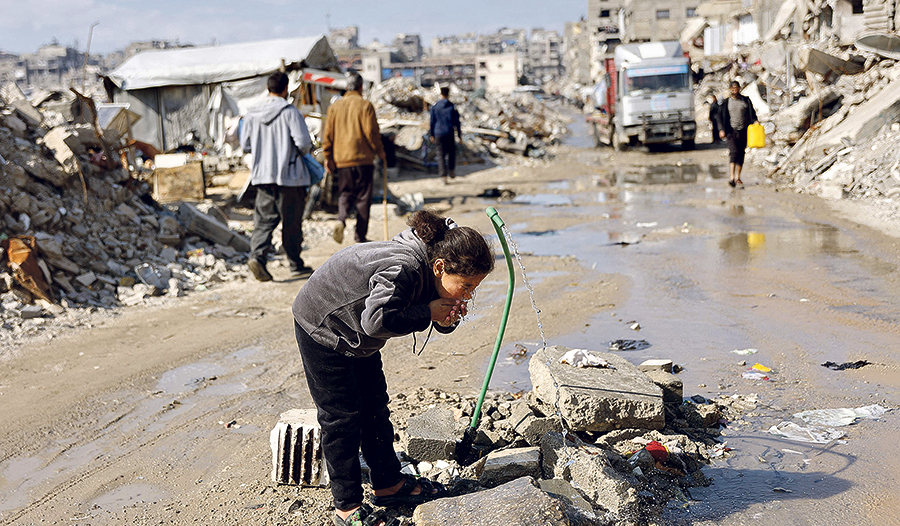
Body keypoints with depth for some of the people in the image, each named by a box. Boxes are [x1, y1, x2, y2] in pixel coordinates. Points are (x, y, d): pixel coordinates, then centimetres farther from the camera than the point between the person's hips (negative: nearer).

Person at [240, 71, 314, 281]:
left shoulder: (253, 115, 4)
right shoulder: (290, 112, -11)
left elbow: (245, 144, 10)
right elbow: (304, 143, -16)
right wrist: (301, 151, 7)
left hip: (262, 175, 4)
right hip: (289, 176, -4)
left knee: (264, 219, 7)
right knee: (292, 223, 5)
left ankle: (257, 255, -14)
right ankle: (296, 265, 14)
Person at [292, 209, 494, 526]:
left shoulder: (428, 272, -10)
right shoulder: (403, 268, -37)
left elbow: (439, 318, 1)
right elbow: (376, 320, -47)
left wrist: (448, 319, -23)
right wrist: (428, 313, -37)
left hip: (357, 337, 9)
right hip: (321, 330, -9)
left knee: (374, 407, 14)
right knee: (342, 417, -5)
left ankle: (388, 485, 27)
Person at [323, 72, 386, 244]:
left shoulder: (335, 106, 8)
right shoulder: (365, 105, -5)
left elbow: (328, 134, 8)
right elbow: (371, 132, -9)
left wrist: (328, 157, 14)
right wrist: (380, 151, 5)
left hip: (341, 159, 4)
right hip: (363, 159, -4)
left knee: (345, 193, 14)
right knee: (363, 197, 5)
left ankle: (341, 220, -14)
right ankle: (360, 235, 6)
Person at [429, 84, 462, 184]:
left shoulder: (435, 106, 0)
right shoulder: (452, 107, -4)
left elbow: (432, 122, 4)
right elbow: (457, 122, -1)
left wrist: (431, 135, 12)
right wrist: (459, 134, 7)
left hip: (438, 134, 1)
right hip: (450, 134, -1)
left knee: (441, 155, 3)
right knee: (451, 152, 19)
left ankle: (443, 176, -2)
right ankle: (451, 172, 22)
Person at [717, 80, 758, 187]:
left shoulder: (746, 101, 9)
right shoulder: (726, 102, 5)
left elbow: (752, 113, 13)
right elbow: (720, 117, 6)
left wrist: (755, 121, -7)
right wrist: (721, 129, -5)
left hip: (743, 131, 3)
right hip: (731, 131, -3)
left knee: (741, 154, 7)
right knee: (734, 152, -18)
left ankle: (738, 177, 17)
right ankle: (732, 177, -27)